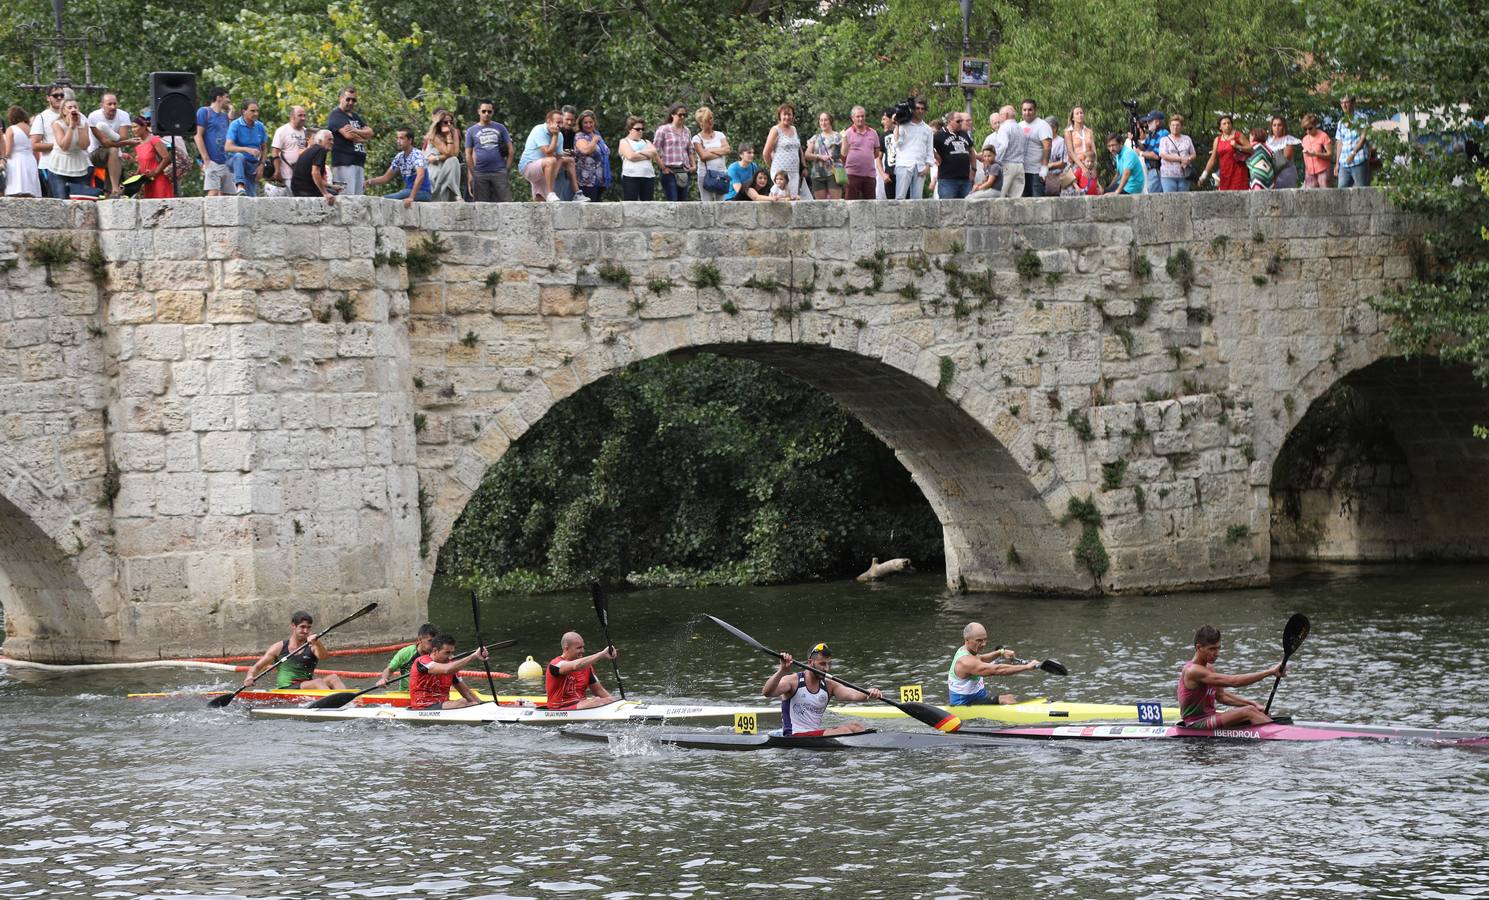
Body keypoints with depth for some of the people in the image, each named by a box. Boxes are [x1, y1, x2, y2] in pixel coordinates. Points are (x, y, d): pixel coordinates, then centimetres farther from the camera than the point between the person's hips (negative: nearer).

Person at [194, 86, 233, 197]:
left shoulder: (224, 116, 21)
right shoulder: (204, 112, 0)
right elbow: (198, 136, -7)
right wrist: (206, 160, -13)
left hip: (225, 162, 7)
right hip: (212, 162, -7)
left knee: (224, 194, 3)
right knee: (213, 192, -18)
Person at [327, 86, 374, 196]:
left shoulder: (356, 116, 24)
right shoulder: (336, 115, -2)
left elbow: (370, 133, 11)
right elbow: (348, 134, -15)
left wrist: (355, 131, -9)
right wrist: (362, 138, 3)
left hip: (359, 163, 8)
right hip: (344, 163, -8)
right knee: (347, 198, -15)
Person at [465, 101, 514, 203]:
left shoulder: (500, 128, 11)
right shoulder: (471, 131, 10)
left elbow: (510, 149, 11)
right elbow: (468, 154, 9)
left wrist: (507, 167, 1)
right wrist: (471, 174, 2)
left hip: (499, 172, 0)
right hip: (480, 174, 0)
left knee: (505, 201, -7)